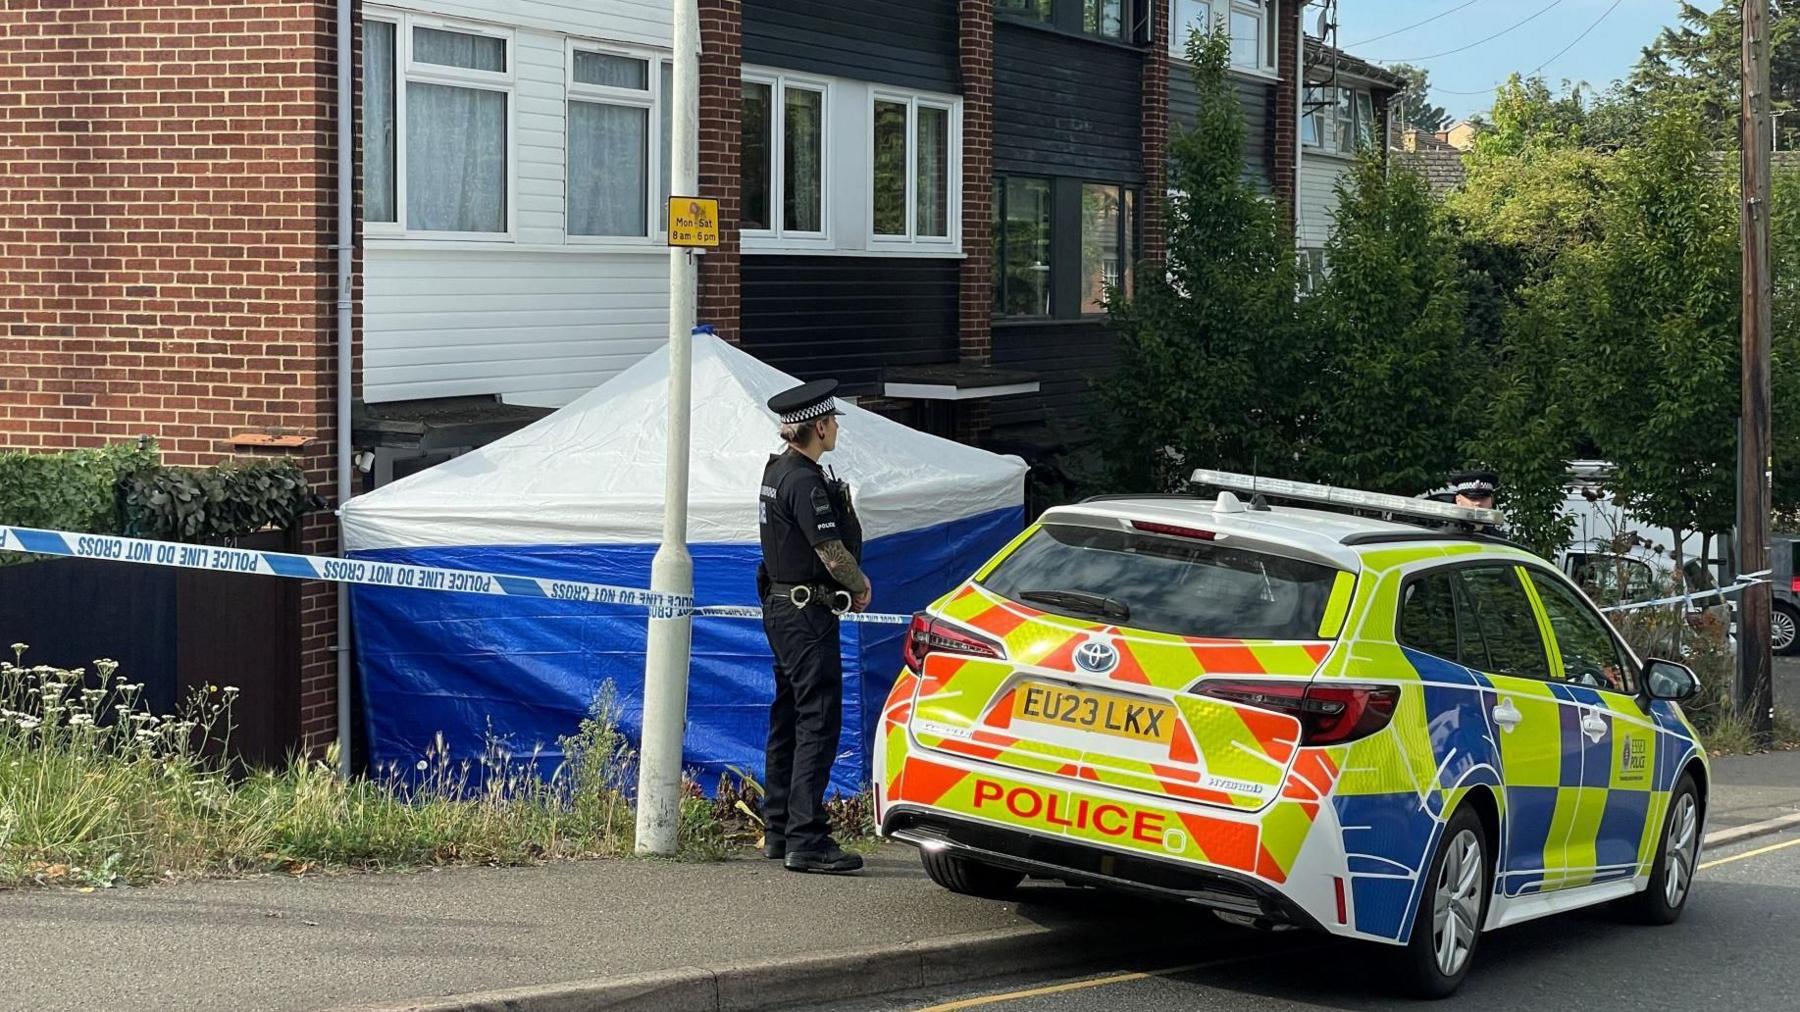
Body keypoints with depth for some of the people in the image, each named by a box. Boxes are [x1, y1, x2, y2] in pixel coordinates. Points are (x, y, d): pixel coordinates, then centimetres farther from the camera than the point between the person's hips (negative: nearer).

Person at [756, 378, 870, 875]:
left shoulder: (777, 471, 13)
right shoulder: (805, 481, -18)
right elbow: (834, 554, -20)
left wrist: (848, 585, 10)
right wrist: (862, 585, 0)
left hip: (781, 607, 10)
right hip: (808, 614, -10)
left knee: (787, 718, 15)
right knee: (819, 722, -10)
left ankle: (777, 831, 21)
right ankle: (806, 840, -13)